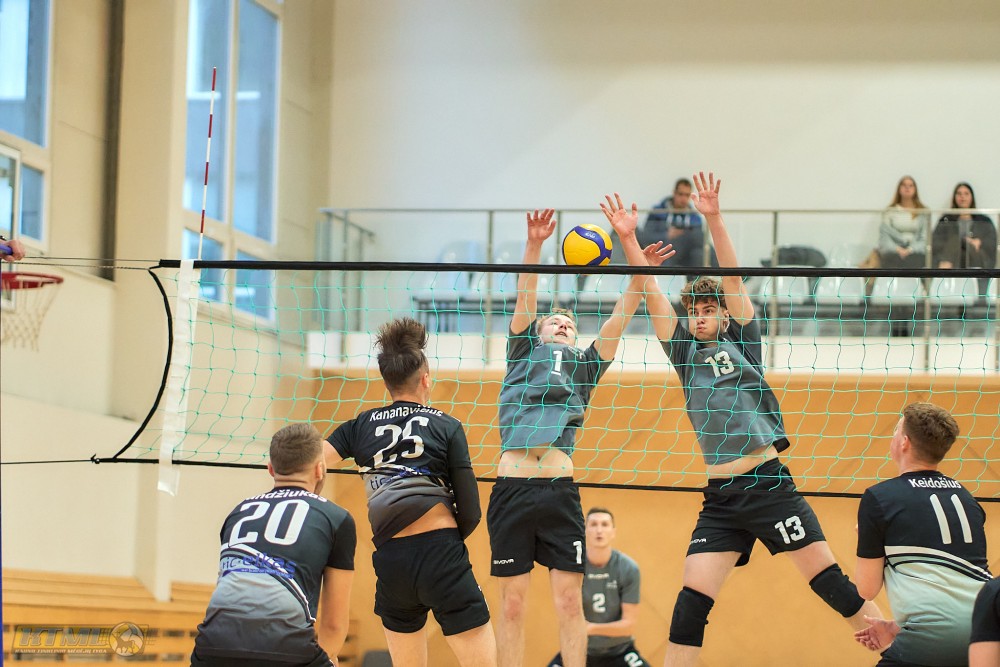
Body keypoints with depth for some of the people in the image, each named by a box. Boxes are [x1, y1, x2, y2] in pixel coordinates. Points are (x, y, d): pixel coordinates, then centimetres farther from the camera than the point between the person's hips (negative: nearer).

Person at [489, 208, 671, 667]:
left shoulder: (584, 366, 23)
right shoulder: (524, 351, 20)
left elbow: (617, 321, 12)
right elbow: (525, 299, 7)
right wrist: (534, 246, -6)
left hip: (560, 490, 1)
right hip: (511, 487, -1)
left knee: (570, 601, -2)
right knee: (513, 603, 1)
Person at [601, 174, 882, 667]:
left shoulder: (741, 342, 9)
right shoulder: (684, 353, 16)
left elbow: (732, 279, -1)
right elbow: (652, 296, 8)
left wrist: (714, 219, -10)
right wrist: (628, 239, -1)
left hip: (769, 484, -3)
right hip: (720, 497, 3)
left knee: (827, 578, -7)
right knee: (691, 600, -5)